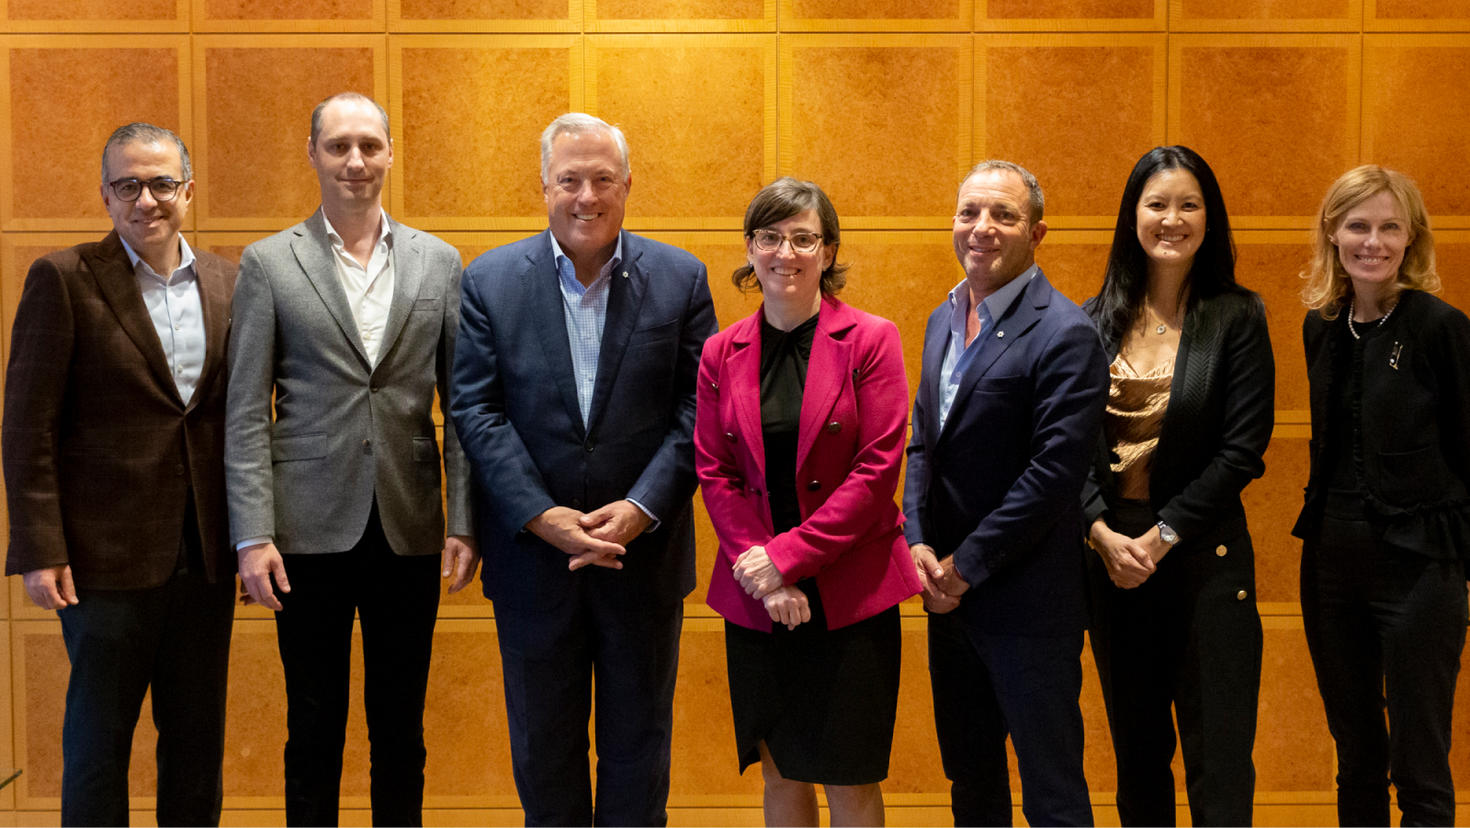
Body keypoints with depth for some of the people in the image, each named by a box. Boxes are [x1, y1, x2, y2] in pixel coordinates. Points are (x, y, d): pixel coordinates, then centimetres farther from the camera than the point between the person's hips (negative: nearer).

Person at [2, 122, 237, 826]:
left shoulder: (227, 283, 7)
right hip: (109, 552, -4)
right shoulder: (64, 279, -6)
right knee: (99, 736, 8)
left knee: (198, 735, 13)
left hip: (207, 553, 4)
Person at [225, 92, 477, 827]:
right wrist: (253, 535, -8)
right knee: (313, 730, 8)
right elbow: (246, 414, -1)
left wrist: (463, 522, -2)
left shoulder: (439, 262, 7)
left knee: (400, 729, 11)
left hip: (409, 532, 2)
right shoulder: (268, 263, 2)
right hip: (311, 531, -1)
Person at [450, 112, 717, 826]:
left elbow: (699, 409, -5)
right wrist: (540, 516, -16)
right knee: (542, 741, 14)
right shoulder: (490, 281, -1)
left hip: (643, 550, 0)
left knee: (638, 739, 13)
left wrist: (641, 508, -16)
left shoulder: (680, 279, -1)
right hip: (532, 554, 0)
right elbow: (475, 410, -6)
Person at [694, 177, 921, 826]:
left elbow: (878, 469, -10)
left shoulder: (871, 340, -4)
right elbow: (714, 473, 4)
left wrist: (788, 555, -14)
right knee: (780, 775, 11)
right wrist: (759, 570, -9)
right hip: (755, 597, 3)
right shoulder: (721, 353, 6)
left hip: (849, 592, -3)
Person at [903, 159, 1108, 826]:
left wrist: (965, 565, -16)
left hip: (1028, 597, -7)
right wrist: (917, 543, -2)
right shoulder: (944, 320, 11)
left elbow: (1055, 471, -20)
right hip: (949, 592, 8)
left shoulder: (1064, 334, -15)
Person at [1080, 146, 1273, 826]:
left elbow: (1243, 447, -9)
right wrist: (1104, 533, -12)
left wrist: (1162, 536, -13)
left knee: (1217, 757, 0)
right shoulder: (1096, 321, 6)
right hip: (1110, 549, 4)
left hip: (1203, 552, -3)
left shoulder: (1237, 318, -3)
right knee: (1136, 749, 15)